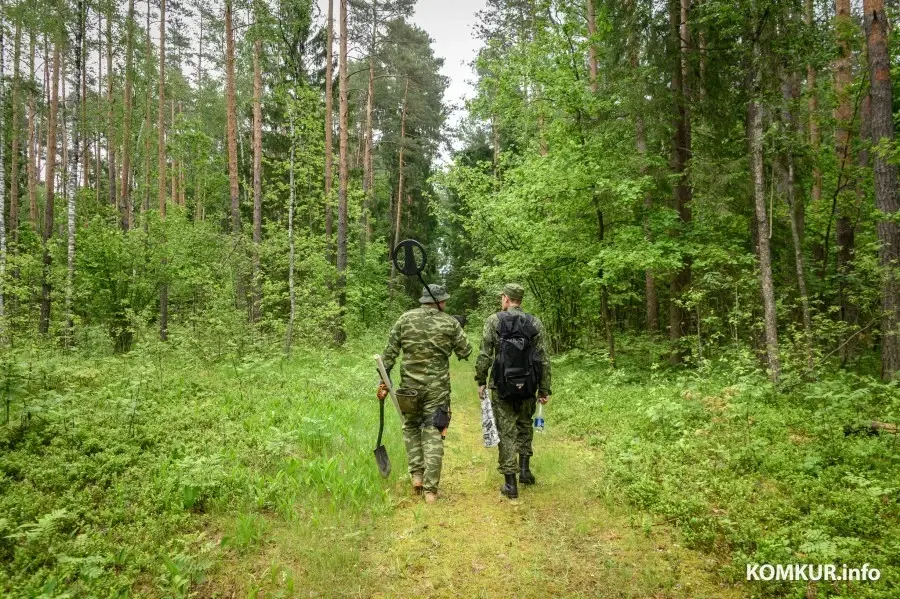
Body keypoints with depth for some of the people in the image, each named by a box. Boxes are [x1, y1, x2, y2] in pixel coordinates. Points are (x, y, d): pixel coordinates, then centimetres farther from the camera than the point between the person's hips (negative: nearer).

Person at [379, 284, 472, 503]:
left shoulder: (405, 319, 1)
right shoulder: (450, 323, -2)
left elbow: (389, 353, 0)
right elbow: (465, 352, 4)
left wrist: (384, 381, 5)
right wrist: (458, 330, 20)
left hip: (410, 386, 1)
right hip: (437, 387, -1)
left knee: (411, 427, 22)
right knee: (433, 435, 5)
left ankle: (416, 475, 15)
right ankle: (430, 489, 4)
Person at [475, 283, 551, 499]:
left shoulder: (494, 321, -6)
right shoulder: (535, 323, 0)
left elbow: (484, 355, -7)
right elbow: (543, 359, 0)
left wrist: (481, 381, 5)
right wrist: (544, 389, 6)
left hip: (502, 386, -2)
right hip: (527, 386, 2)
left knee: (506, 431, 5)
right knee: (524, 425, 24)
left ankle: (510, 483, 8)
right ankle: (525, 470, 24)